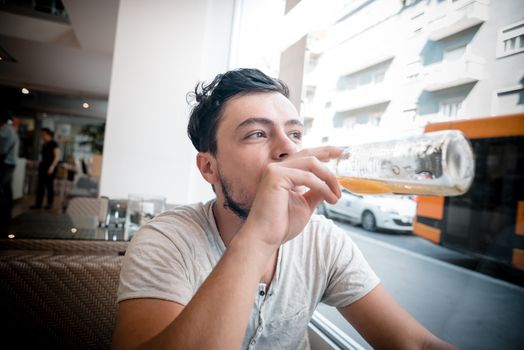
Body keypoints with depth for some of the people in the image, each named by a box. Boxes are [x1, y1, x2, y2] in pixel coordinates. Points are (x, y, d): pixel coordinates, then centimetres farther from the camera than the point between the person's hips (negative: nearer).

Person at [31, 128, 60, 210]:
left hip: (50, 168, -7)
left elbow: (57, 157, -14)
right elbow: (43, 157, 20)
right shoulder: (44, 145, 14)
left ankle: (50, 204, 11)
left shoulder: (54, 144, -8)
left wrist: (52, 167, -20)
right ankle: (38, 204, 6)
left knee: (49, 185, 0)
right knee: (40, 186, 4)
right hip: (43, 167, 7)